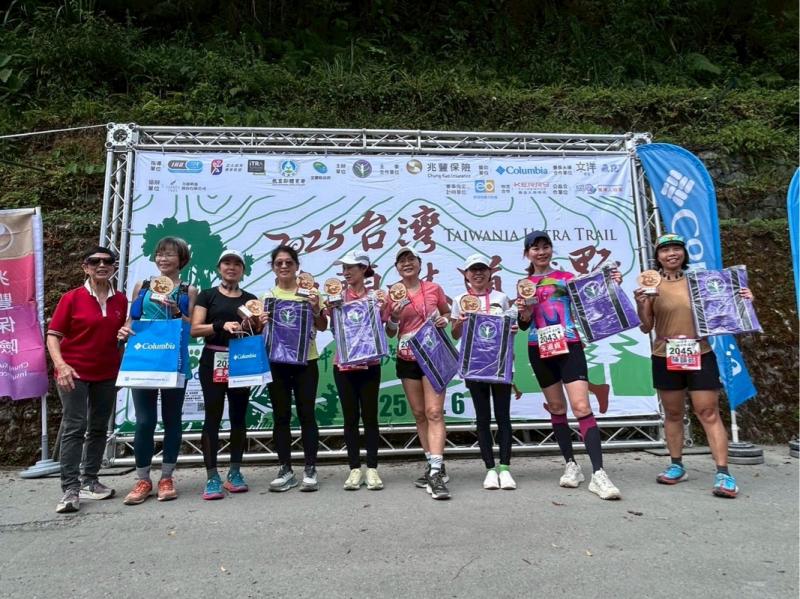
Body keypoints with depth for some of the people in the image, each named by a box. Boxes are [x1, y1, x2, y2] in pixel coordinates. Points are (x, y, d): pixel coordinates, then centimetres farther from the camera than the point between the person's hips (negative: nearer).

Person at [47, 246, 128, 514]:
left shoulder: (121, 300, 4)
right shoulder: (72, 298, -6)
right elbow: (53, 335, -7)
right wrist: (60, 364, -21)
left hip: (107, 374, 4)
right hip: (74, 373, -4)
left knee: (99, 428, 11)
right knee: (74, 427, -7)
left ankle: (89, 481, 23)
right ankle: (70, 489, -3)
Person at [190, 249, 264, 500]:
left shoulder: (250, 299, 13)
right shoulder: (207, 295, 6)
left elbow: (259, 332, 13)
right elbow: (195, 329, -4)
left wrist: (251, 326, -9)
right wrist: (221, 325, -18)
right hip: (213, 362, -3)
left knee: (238, 416, 6)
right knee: (213, 416, -5)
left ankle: (235, 472, 16)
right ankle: (212, 477, 1)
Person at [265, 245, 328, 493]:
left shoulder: (308, 291, 4)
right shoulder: (268, 295, 8)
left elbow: (323, 327, 2)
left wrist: (316, 308, -16)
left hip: (305, 361, -2)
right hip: (276, 362, 2)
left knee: (306, 414, 0)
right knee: (281, 416, 6)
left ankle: (310, 470, 9)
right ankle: (285, 470, 16)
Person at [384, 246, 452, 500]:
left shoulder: (434, 288, 1)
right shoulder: (392, 295, 3)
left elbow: (447, 313, 16)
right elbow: (389, 333, 6)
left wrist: (444, 320, -7)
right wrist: (394, 316, -14)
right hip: (407, 359, 3)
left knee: (434, 412, -13)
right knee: (419, 414, 10)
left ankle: (436, 472, -15)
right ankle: (434, 464, 22)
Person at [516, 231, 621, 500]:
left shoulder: (567, 278, 5)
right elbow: (523, 325, 10)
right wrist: (524, 312, -12)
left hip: (570, 347, -3)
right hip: (540, 350, 3)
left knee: (582, 407, -13)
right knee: (557, 407, 10)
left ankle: (598, 474, -15)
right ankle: (571, 465, 22)